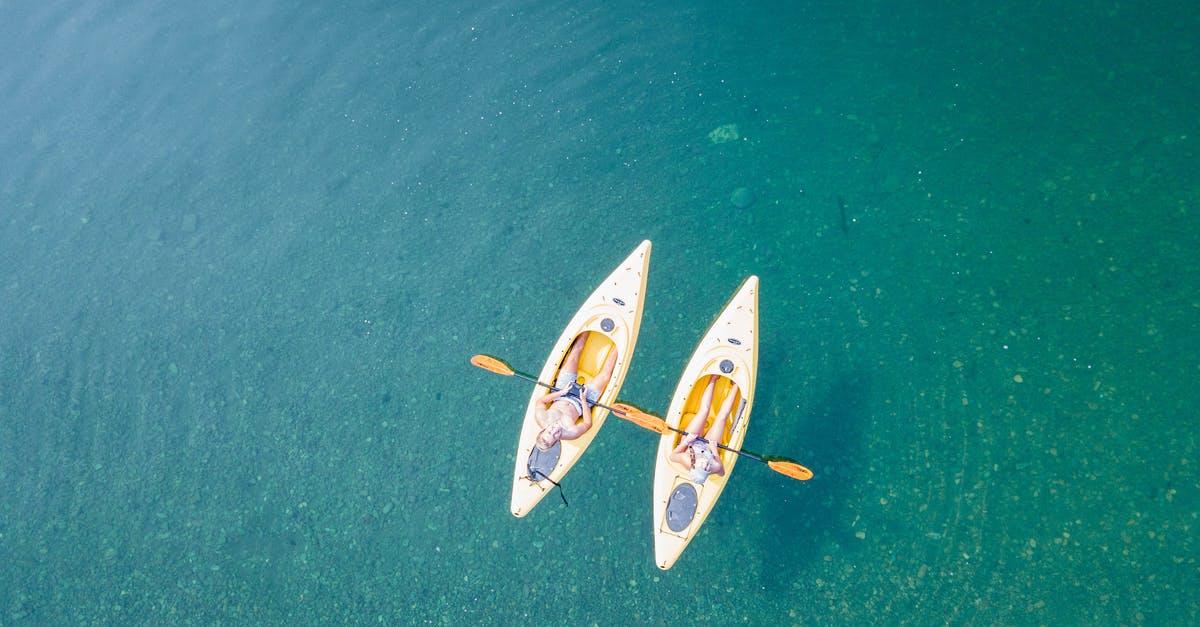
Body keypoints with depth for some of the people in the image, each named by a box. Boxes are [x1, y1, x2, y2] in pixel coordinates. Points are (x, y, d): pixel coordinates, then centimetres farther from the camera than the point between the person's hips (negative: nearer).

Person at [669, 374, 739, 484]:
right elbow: (722, 473, -20)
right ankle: (736, 385, 23)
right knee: (722, 415, -4)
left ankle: (713, 378, 25)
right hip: (709, 446, 0)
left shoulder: (686, 460, -47)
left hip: (689, 442, 0)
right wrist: (714, 450, -32)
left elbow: (672, 456, -23)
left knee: (704, 410, -3)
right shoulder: (715, 467, -47)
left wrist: (686, 441, -33)